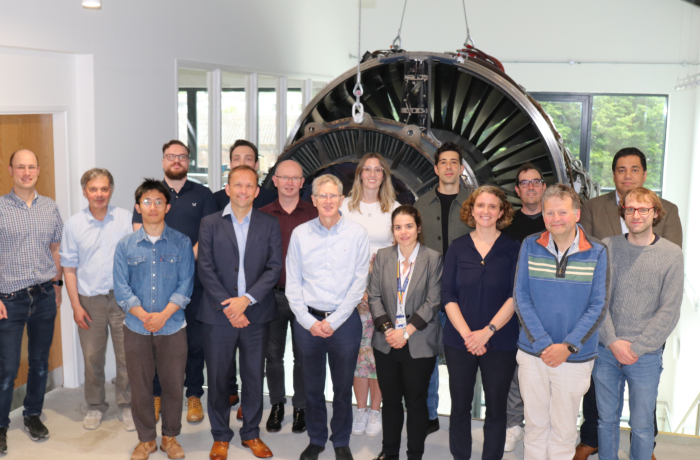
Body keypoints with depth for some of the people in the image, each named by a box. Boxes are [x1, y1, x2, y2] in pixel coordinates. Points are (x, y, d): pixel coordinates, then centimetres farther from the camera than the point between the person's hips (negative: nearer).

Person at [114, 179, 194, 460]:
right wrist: (144, 315, -14)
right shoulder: (125, 245, 3)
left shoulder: (181, 243, 0)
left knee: (173, 385, 6)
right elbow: (121, 288, -1)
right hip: (136, 328, 1)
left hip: (173, 327, -1)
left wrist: (163, 315, -15)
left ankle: (170, 436, 25)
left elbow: (185, 286, -3)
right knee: (140, 387, 8)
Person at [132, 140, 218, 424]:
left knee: (195, 339, 4)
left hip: (193, 279, 0)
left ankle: (194, 395, 15)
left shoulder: (202, 195, 7)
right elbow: (139, 233, 1)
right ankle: (156, 394, 16)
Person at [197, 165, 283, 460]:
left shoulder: (269, 225, 5)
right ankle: (220, 436, 23)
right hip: (218, 315, -1)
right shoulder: (210, 224, 3)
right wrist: (228, 307, -12)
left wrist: (247, 299, -13)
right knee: (218, 378, 7)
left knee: (254, 377, 10)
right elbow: (206, 269, -3)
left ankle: (251, 433, 26)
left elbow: (274, 268, -2)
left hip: (256, 315, 1)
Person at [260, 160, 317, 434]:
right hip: (272, 295, 1)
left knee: (303, 354, 7)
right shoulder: (262, 216, 3)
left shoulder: (314, 215, -1)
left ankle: (300, 407, 23)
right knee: (273, 353, 11)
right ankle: (276, 405, 27)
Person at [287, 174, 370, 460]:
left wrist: (333, 321, -8)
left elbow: (359, 283, -5)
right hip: (308, 320, 1)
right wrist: (309, 321, -6)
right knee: (312, 387, 12)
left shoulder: (357, 234, -3)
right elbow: (292, 284, 3)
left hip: (344, 321, -1)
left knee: (343, 387, 10)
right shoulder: (300, 234, 2)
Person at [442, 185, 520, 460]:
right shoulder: (457, 248, 4)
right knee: (460, 406, 9)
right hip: (459, 341, 1)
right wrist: (467, 334, -11)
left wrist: (488, 331, -14)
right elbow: (448, 296, 1)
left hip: (500, 342, -1)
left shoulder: (513, 249, 0)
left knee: (496, 408, 7)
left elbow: (515, 296, -5)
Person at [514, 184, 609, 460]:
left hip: (575, 358, -1)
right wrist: (543, 344, -13)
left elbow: (598, 306, -6)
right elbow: (521, 298, -4)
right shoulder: (530, 246, -2)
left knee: (564, 430, 10)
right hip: (532, 354, 1)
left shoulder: (597, 252, -6)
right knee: (535, 425, 12)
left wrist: (568, 346, -14)